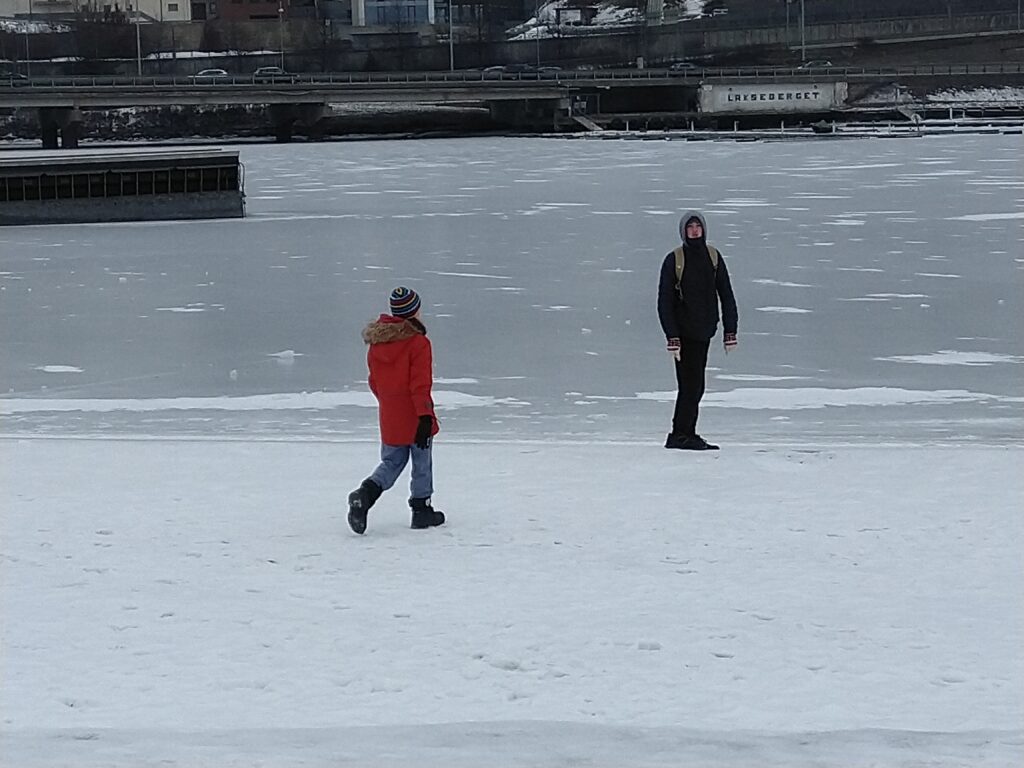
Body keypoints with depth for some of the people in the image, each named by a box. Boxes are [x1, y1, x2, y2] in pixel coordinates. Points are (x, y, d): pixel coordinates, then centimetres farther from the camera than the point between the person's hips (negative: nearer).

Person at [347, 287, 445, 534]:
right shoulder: (418, 343, -15)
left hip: (389, 419, 5)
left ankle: (365, 494, -10)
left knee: (391, 462, 13)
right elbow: (420, 384, -19)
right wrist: (425, 416, -18)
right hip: (415, 417, -5)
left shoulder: (376, 342, 5)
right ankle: (421, 510, 16)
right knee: (422, 464, 10)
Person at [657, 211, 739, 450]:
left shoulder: (713, 257, 6)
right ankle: (683, 435, -2)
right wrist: (672, 338, -15)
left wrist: (730, 332, 4)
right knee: (691, 384, -8)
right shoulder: (674, 260, -6)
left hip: (704, 330, 5)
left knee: (693, 385, 8)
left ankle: (681, 434, 15)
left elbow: (726, 296, 10)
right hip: (684, 331, -5)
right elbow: (665, 302, -8)